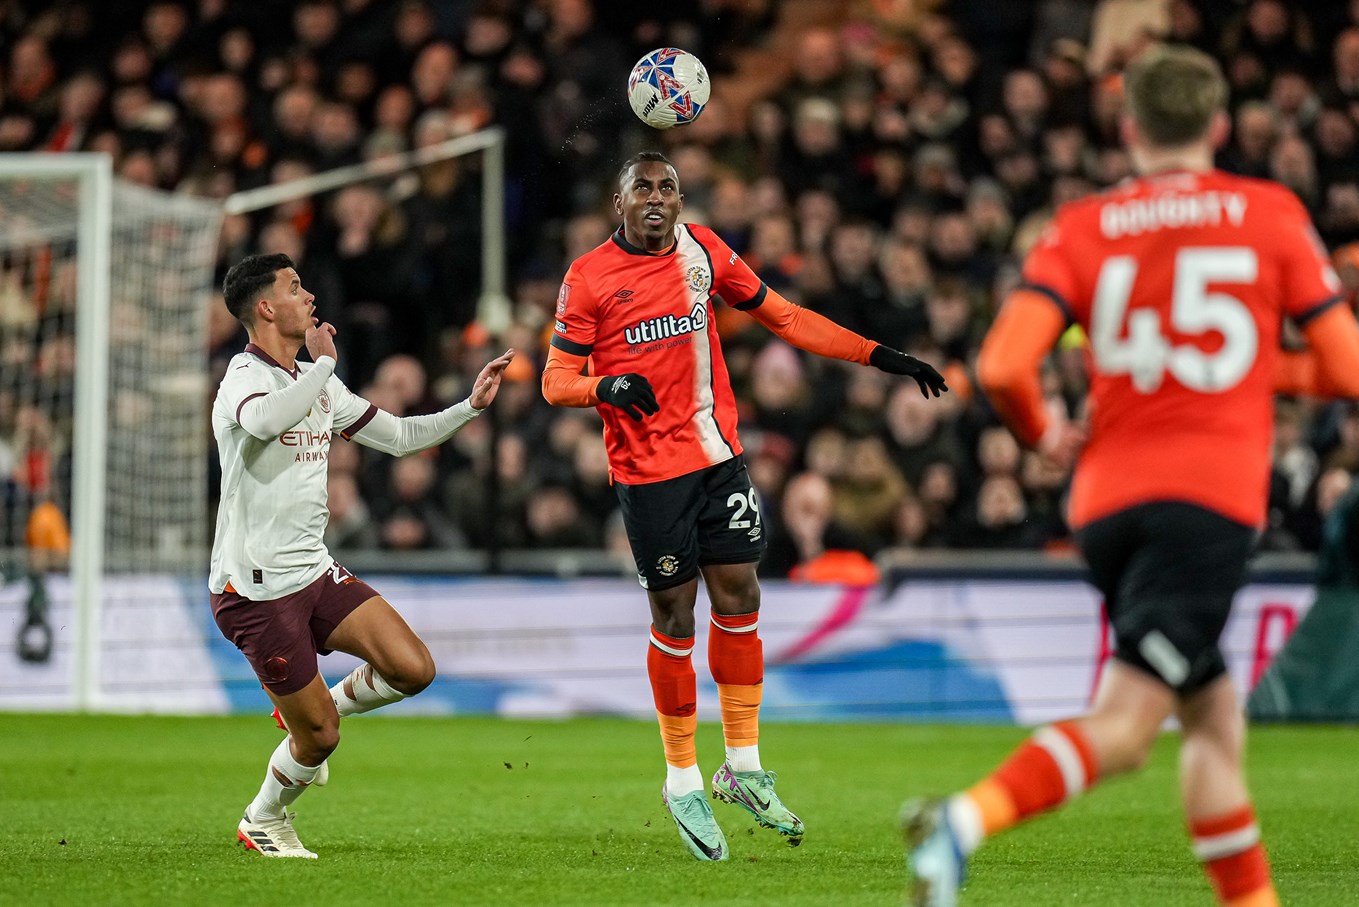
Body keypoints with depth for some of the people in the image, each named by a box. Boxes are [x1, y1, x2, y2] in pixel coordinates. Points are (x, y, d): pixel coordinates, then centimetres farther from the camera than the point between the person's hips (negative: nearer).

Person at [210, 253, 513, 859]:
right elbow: (264, 420, -38)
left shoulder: (318, 383, 14)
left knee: (413, 669, -9)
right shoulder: (244, 377, -13)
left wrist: (471, 406, 11)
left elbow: (399, 436, 23)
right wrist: (324, 361, -25)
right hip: (256, 587, -8)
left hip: (314, 571, 8)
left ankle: (314, 710, 18)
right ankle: (264, 822, 25)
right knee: (319, 738, -4)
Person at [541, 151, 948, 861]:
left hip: (719, 456, 4)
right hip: (648, 473, -4)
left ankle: (743, 768, 16)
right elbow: (555, 381, -4)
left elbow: (782, 317, 12)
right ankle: (682, 782, 13)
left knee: (739, 599, 3)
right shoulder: (589, 277, -5)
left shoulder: (702, 250, 5)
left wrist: (880, 357, 8)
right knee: (675, 617, -2)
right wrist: (608, 387, -27)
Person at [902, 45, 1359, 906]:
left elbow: (1003, 367, -6)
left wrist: (1046, 434, 14)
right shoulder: (1272, 212, 6)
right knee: (1123, 728, -13)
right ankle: (965, 820, -35)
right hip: (1212, 496, -4)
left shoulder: (1083, 228, 8)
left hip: (1107, 499, 4)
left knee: (1215, 718, 18)